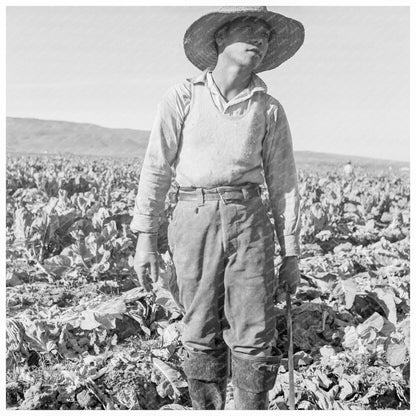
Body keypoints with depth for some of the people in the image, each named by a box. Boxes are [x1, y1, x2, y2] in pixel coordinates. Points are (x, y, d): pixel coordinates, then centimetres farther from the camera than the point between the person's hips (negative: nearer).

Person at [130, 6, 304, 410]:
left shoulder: (269, 109, 9)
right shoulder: (182, 97, 3)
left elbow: (283, 181, 10)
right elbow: (156, 168, 3)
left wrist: (292, 252, 8)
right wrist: (145, 237, -2)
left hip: (249, 221, 1)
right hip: (194, 217, -1)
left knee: (254, 338, -3)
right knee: (201, 337, 5)